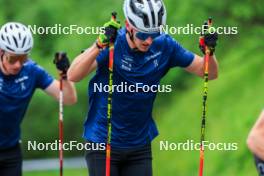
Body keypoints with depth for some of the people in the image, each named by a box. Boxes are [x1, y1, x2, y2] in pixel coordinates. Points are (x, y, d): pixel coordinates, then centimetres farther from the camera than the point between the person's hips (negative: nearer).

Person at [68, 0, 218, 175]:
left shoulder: (164, 46, -6)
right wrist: (100, 45, -47)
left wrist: (209, 50, -23)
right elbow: (73, 76, -32)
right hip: (103, 144, -4)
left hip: (140, 146, 4)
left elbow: (209, 73, -1)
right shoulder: (112, 44, -18)